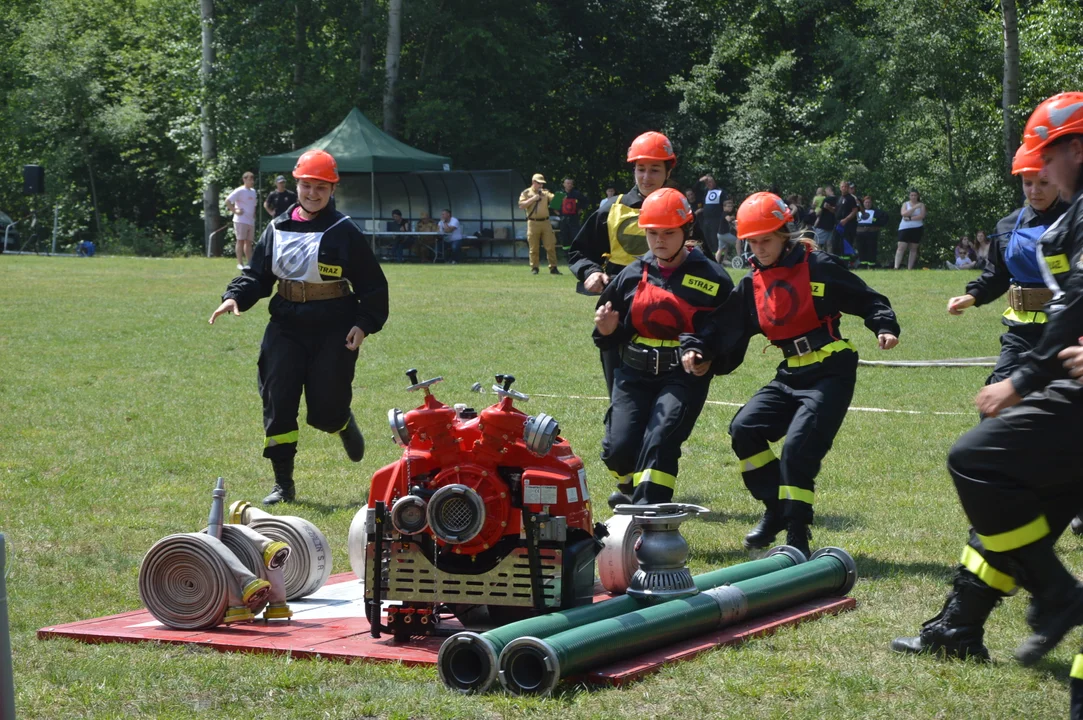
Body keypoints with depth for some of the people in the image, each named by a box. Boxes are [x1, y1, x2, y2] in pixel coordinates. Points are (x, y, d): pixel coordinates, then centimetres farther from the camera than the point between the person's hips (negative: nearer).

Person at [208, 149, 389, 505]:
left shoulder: (344, 232, -2)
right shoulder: (278, 229, 8)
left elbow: (373, 285, 1)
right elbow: (257, 274, 11)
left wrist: (364, 323, -11)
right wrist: (234, 296, -8)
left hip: (334, 333, -3)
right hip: (286, 328, 3)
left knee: (324, 410, -4)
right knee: (277, 403, -5)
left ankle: (344, 423, 35)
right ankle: (283, 483, 5)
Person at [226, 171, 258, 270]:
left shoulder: (253, 191, 15)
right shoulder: (240, 191, -9)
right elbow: (227, 201, -15)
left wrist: (254, 214, 14)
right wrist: (235, 211, -15)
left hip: (251, 220, 7)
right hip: (241, 220, -7)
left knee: (249, 241, 10)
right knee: (241, 241, -5)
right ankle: (240, 263, -3)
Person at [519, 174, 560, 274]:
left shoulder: (545, 192, 14)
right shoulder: (526, 193, 5)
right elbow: (521, 206, -5)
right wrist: (532, 199, -12)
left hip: (545, 222, 3)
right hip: (533, 223, -3)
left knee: (551, 246, -2)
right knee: (534, 247, 0)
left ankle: (553, 268, 1)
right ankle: (534, 268, 7)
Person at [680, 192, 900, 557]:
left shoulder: (818, 267, -6)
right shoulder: (751, 285, 11)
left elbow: (867, 299, -3)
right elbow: (722, 324, 10)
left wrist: (884, 327, -19)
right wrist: (694, 347, -6)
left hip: (830, 374, -7)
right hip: (790, 375, 7)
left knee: (798, 446, -19)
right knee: (745, 428, -8)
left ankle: (797, 535, -7)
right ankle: (777, 510, 9)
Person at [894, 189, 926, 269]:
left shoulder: (921, 205, 6)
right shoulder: (905, 204, 7)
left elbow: (922, 216, -7)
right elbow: (903, 214, -11)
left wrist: (910, 218, -13)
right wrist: (915, 207, -17)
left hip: (917, 229, 1)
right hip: (905, 228, -1)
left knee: (913, 249, 3)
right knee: (901, 247, -12)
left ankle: (909, 268, 5)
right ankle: (896, 267, -19)